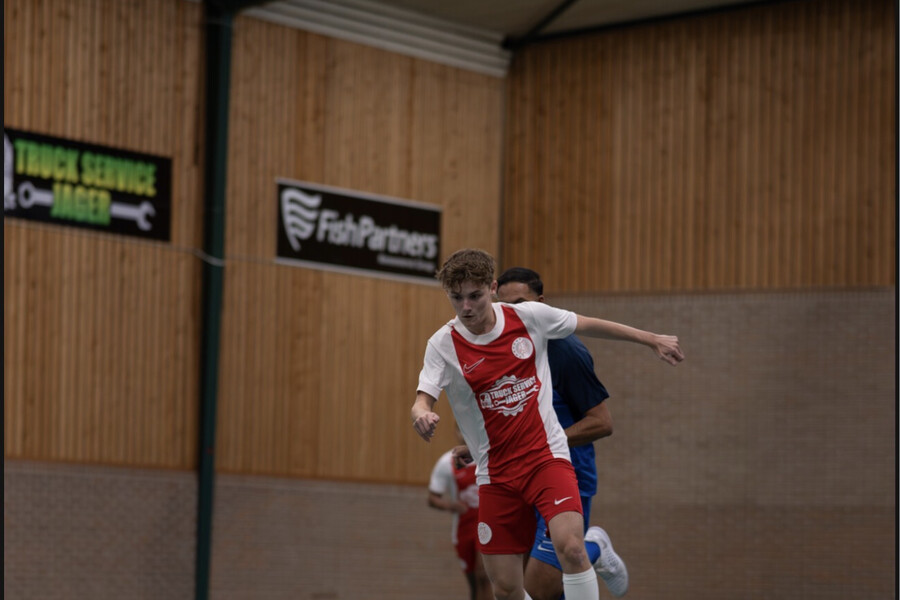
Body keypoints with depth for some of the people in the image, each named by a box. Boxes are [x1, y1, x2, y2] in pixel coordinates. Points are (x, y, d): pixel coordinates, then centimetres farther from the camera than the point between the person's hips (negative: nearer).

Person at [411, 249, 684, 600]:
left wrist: (652, 340, 16)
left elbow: (588, 326, 11)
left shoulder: (529, 316, -4)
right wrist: (421, 415, -40)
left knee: (570, 547, -27)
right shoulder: (443, 345, -6)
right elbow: (422, 402, -15)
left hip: (546, 456, -1)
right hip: (495, 474, 1)